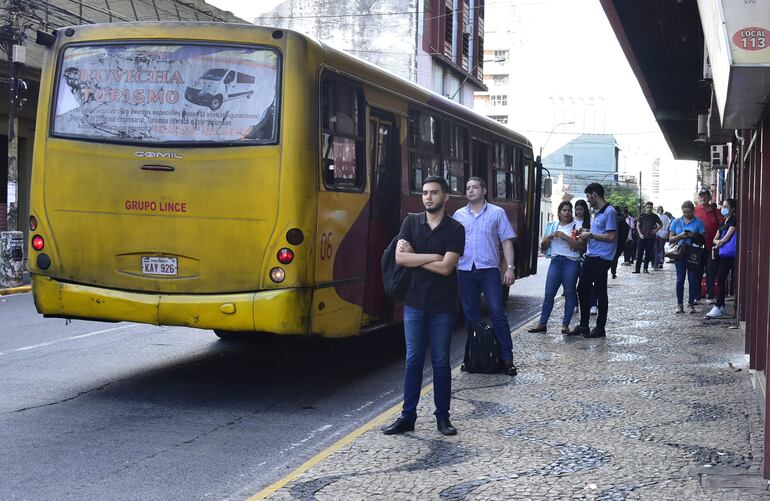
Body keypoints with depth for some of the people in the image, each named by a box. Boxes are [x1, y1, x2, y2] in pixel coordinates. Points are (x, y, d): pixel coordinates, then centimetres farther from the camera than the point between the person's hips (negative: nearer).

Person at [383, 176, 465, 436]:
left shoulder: (455, 229, -6)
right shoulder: (411, 223, 2)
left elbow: (446, 267, -17)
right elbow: (400, 258, -10)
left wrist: (414, 258, -10)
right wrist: (431, 257, -14)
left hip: (443, 306, -2)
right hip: (415, 303, 2)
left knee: (441, 361, 6)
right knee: (413, 359, 5)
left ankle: (442, 416, 16)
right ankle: (408, 416, 11)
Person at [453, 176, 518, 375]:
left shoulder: (497, 213, 4)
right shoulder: (458, 215, 10)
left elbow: (507, 241, 2)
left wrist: (510, 268, -5)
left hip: (489, 269, -3)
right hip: (465, 270, 3)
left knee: (497, 312, -10)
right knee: (470, 315, 9)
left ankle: (507, 358, -7)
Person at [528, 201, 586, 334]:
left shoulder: (576, 226, 3)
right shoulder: (552, 226, 15)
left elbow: (581, 246, -10)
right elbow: (543, 247, 15)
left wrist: (565, 237, -15)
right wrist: (550, 237, -4)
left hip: (571, 262, -3)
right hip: (555, 261, 3)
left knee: (569, 293, 0)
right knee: (549, 293, -1)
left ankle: (565, 325, 5)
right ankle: (542, 324, 4)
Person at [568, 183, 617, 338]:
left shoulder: (609, 212, -14)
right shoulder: (597, 212, 16)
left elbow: (611, 237, -20)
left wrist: (591, 235, -14)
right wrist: (587, 234, 8)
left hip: (601, 259, -10)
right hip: (590, 256, 10)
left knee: (600, 293, 0)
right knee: (582, 289, 11)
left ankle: (600, 328, 10)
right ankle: (583, 325, 20)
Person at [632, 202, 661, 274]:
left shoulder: (654, 216, 5)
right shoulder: (642, 215, 3)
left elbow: (661, 224, 15)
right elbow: (638, 225, 3)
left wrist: (656, 230, 0)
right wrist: (640, 234, -7)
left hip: (651, 238, 1)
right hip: (642, 237, -1)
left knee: (648, 254, 4)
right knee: (639, 253, -4)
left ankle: (646, 268, 13)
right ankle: (637, 268, -2)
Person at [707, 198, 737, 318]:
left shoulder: (733, 221, -8)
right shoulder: (723, 223, 20)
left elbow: (726, 238, -14)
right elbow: (715, 239, 18)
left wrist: (719, 243, 2)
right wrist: (718, 242, -4)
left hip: (727, 255, -9)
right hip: (720, 255, 9)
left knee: (720, 280, -12)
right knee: (720, 280, 9)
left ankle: (718, 308, -13)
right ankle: (721, 307, 14)